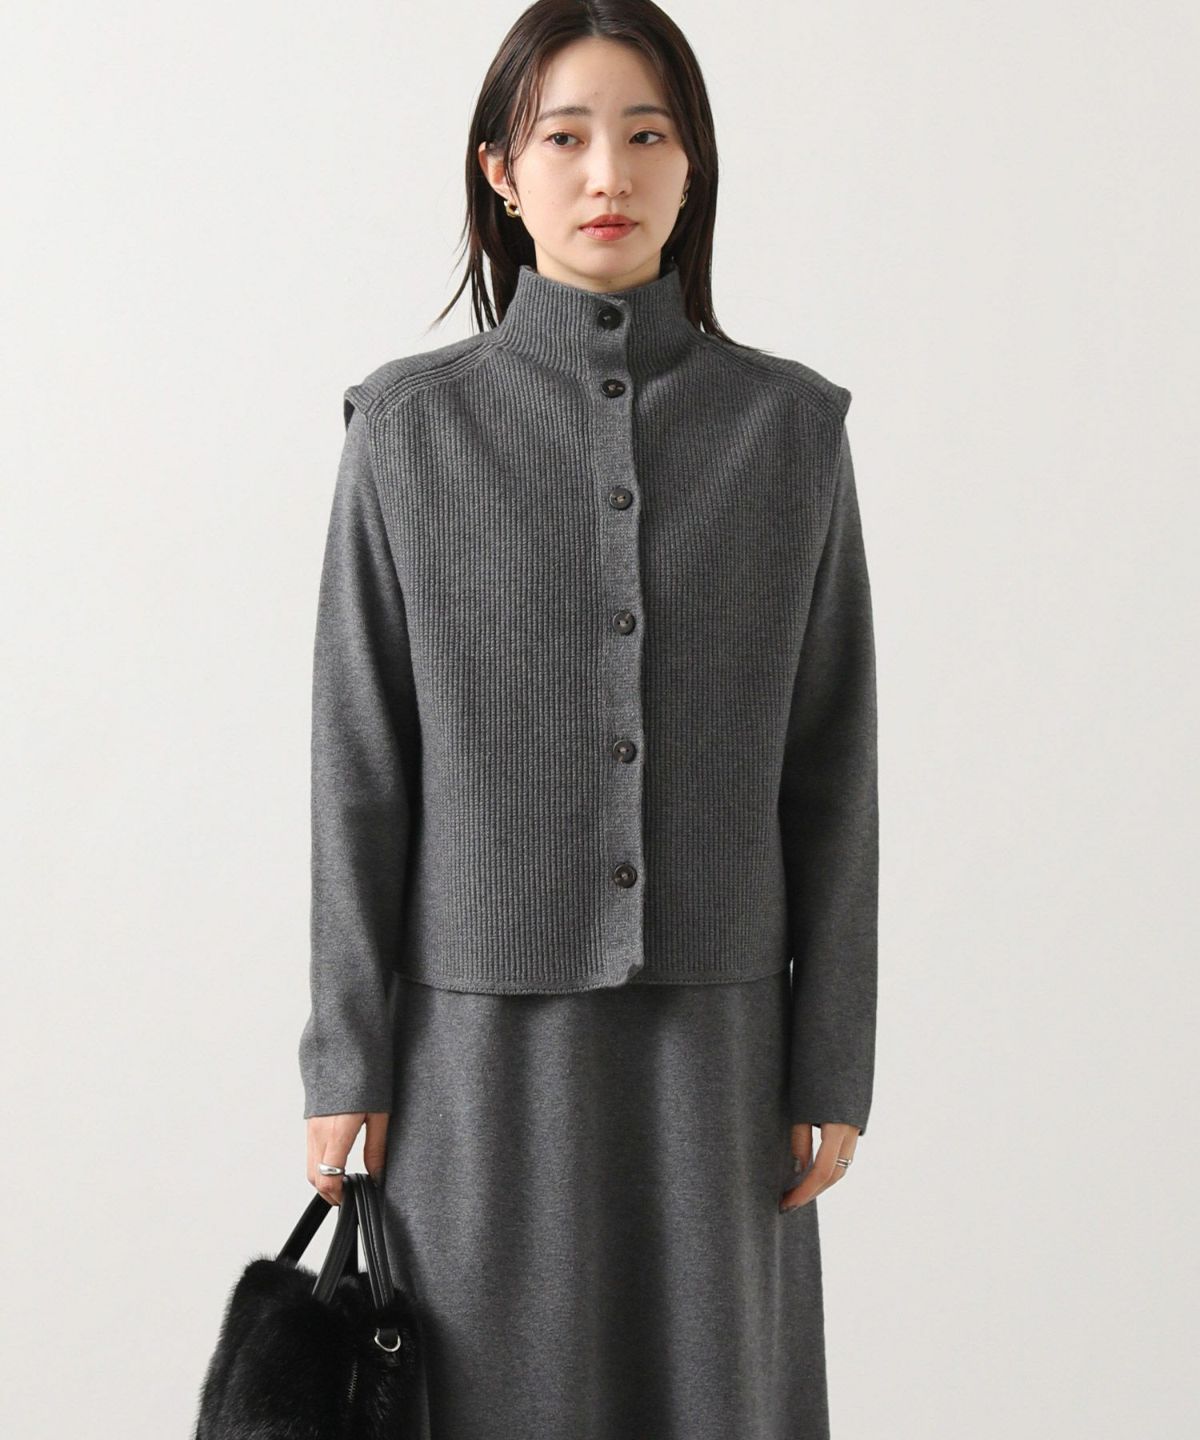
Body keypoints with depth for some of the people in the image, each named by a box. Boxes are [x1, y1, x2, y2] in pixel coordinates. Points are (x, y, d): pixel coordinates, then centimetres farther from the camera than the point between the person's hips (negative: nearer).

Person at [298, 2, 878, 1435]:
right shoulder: (413, 427, -1)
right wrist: (346, 1060, -3)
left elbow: (829, 766, 3)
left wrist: (831, 1062, 1)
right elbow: (358, 765, 0)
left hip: (711, 1030, 1)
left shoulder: (789, 425, 1)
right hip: (485, 1037, -1)